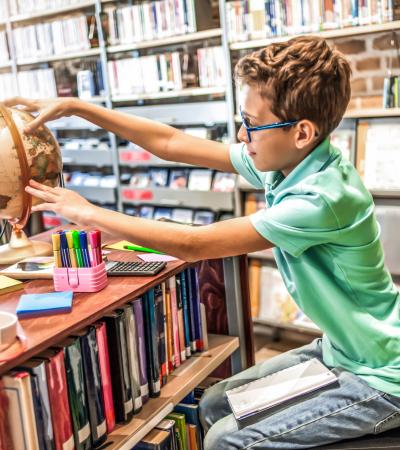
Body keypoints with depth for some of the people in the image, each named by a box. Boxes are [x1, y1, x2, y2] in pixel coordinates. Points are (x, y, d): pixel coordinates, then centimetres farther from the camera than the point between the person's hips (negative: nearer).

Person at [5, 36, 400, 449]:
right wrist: (73, 107, -4)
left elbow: (192, 245, -29)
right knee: (215, 406, 9)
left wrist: (88, 213, -20)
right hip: (337, 350, 7)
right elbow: (171, 144, -4)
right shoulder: (288, 163, -7)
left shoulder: (323, 198, -32)